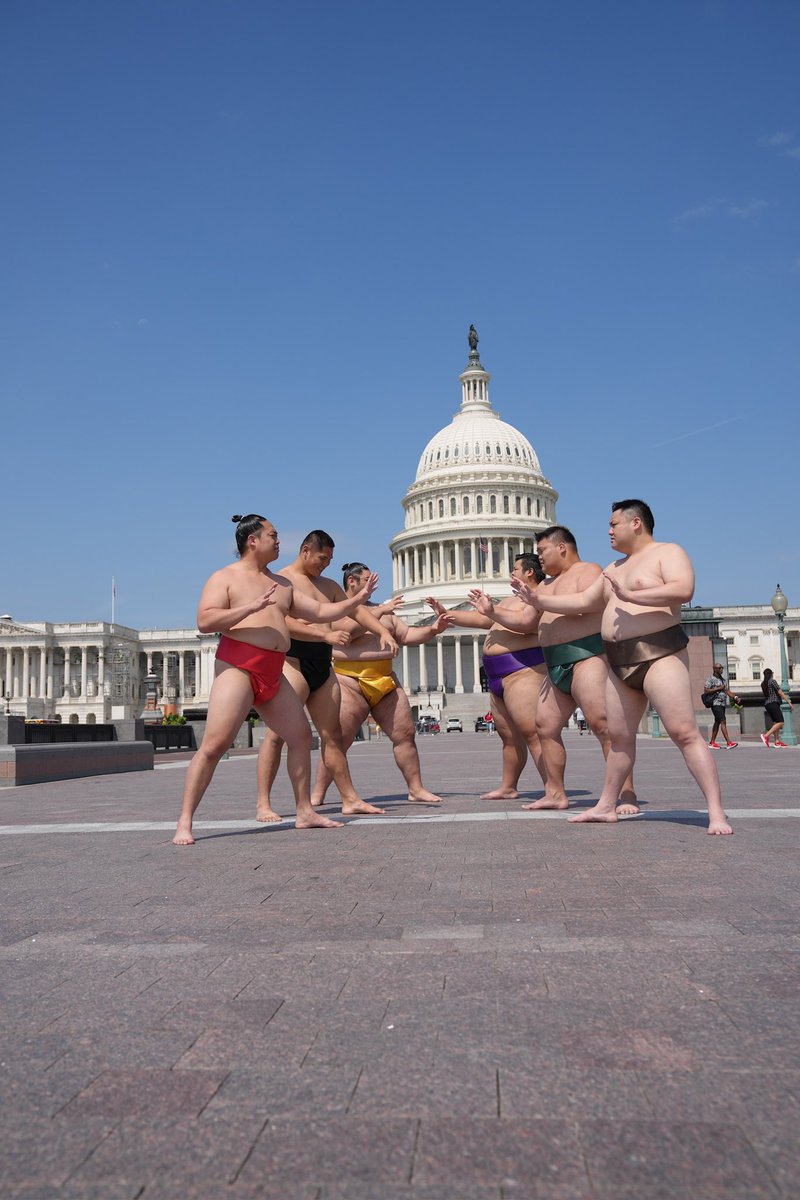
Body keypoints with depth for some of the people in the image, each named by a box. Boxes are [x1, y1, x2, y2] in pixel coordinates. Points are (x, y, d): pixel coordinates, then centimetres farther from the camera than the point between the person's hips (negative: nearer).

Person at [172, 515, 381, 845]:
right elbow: (204, 621, -13)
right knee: (214, 745, -15)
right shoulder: (225, 577, 1)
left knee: (301, 736, 10)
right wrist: (252, 607, -19)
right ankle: (184, 823, -10)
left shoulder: (282, 584, 22)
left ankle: (304, 812, 20)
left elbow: (319, 611, 24)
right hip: (237, 668, -8)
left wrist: (357, 599, 17)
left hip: (272, 675, 8)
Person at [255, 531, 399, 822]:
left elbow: (356, 609, 22)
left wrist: (383, 631, 6)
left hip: (323, 666, 8)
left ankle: (350, 799, 15)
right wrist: (326, 635, -24)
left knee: (333, 735, 10)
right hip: (294, 661, -8)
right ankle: (263, 805, -9)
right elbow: (285, 623, -17)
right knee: (277, 733, -11)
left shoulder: (328, 586, 22)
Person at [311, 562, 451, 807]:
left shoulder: (381, 610, 21)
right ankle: (317, 795, 0)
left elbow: (406, 635, 21)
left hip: (385, 680, 6)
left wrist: (432, 630, 5)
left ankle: (416, 790, 12)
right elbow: (348, 629, -20)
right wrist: (379, 612, -13)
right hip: (350, 681, -6)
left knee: (405, 734, 3)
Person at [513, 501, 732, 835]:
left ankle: (716, 813, -13)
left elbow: (684, 590, -19)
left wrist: (631, 595, -20)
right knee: (619, 736, 11)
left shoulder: (668, 552, -1)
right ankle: (606, 806, 20)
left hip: (659, 655, -8)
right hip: (620, 663, 8)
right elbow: (583, 602, 28)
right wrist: (539, 600, 24)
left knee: (684, 733, -14)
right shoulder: (615, 568, 24)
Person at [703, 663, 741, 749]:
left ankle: (712, 742, 15)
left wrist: (735, 697, 0)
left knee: (717, 722, 10)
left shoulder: (722, 679, 19)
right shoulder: (711, 679, -6)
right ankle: (728, 742, -21)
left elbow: (727, 690, 17)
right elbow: (706, 690, -14)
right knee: (723, 721, -16)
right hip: (716, 703, -9)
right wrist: (718, 689, -16)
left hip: (722, 703, 9)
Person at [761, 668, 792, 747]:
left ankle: (777, 741, 5)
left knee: (775, 722, 10)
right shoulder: (772, 681, -7)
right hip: (773, 703, -9)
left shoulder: (763, 683, 14)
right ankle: (766, 736, -22)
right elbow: (780, 692, -9)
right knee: (780, 722, -13)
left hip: (767, 704, 9)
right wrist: (789, 702, -6)